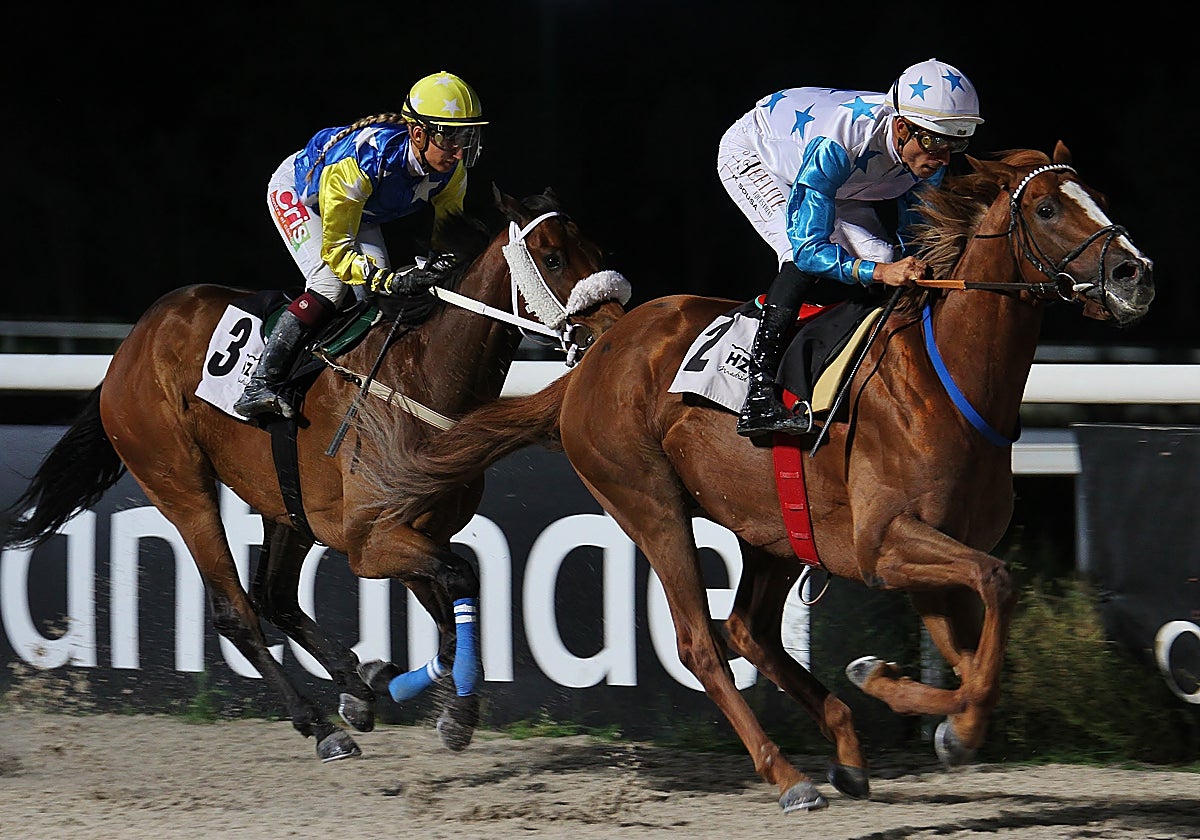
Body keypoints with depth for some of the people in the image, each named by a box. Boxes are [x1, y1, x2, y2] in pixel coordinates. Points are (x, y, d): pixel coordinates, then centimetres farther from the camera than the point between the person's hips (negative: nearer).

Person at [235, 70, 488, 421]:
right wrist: (393, 281, -54)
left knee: (378, 295, -11)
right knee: (331, 284, -25)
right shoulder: (362, 159, -46)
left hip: (363, 213, 7)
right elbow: (335, 248, -42)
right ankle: (258, 386, -25)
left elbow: (448, 233, -11)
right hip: (295, 192, -7)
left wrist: (444, 267, -35)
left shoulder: (452, 171, -27)